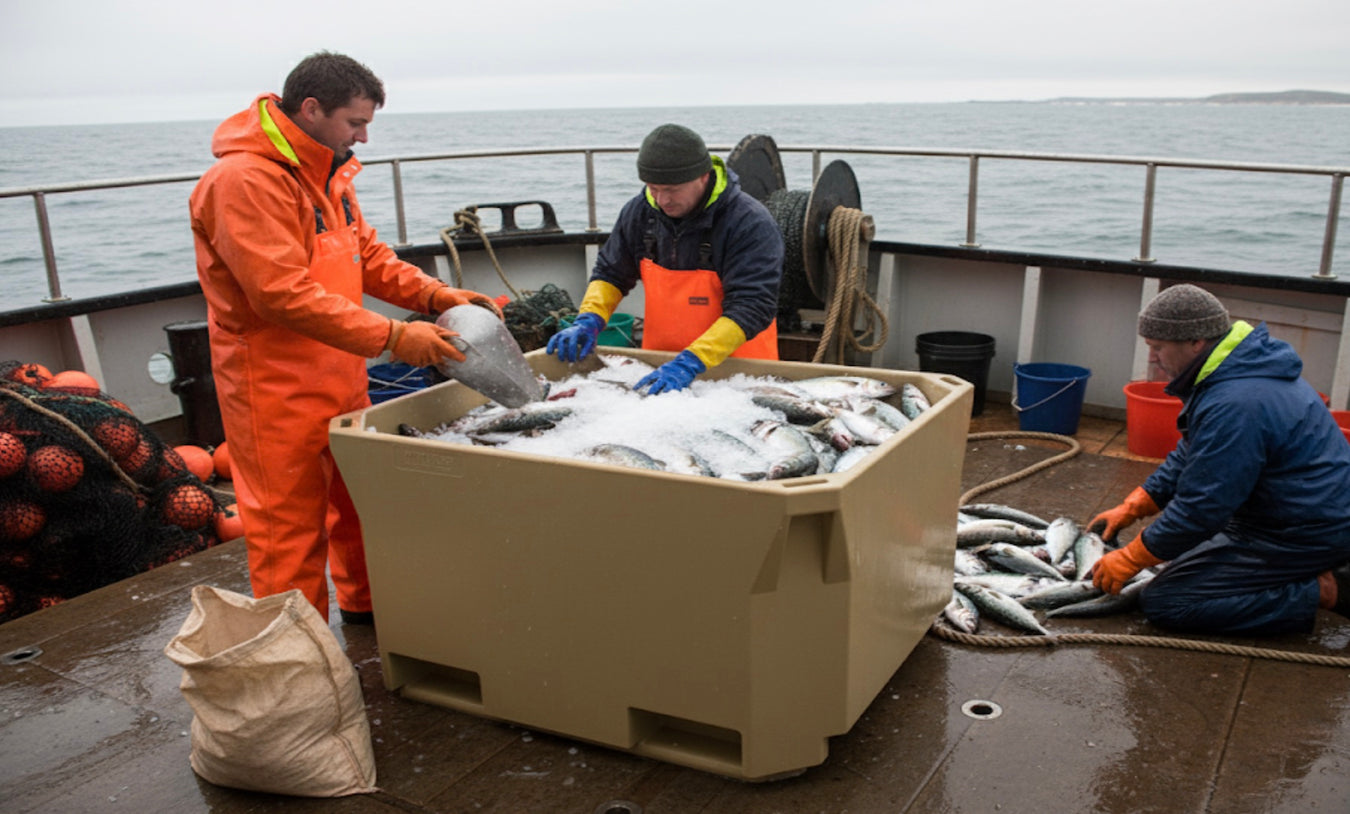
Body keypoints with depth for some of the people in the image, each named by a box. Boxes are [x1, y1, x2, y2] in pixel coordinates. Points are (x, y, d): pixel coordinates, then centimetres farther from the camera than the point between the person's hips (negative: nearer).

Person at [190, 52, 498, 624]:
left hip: (340, 378, 9)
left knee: (358, 496, 21)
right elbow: (284, 295, -28)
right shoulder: (245, 180, -22)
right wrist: (392, 337, -29)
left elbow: (366, 254, 14)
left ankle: (366, 605, 39)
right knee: (290, 524, 1)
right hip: (277, 389, -9)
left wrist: (437, 295, -2)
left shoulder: (325, 173, 10)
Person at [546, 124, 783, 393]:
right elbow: (610, 274, 14)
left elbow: (752, 307, -22)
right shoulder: (638, 212, 1)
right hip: (658, 365, 3)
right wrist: (589, 320, -6)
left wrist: (690, 361, -32)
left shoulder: (751, 224, -16)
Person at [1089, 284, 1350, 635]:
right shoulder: (1242, 370, 6)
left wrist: (1129, 560, -13)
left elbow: (1201, 508, -24)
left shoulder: (1234, 406, -29)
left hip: (1303, 537, -10)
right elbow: (1189, 457, 17)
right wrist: (1131, 508, 10)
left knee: (1162, 602, -13)